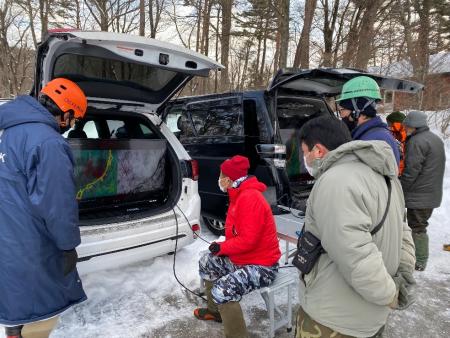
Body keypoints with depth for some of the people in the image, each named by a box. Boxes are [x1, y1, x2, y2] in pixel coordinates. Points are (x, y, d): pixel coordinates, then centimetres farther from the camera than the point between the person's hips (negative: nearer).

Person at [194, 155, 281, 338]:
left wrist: (222, 247, -13)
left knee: (221, 291, -26)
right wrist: (223, 246, -2)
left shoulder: (250, 198, -25)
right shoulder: (240, 195, 9)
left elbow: (248, 240, -28)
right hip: (241, 258, 11)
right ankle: (216, 310, 33)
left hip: (261, 266, -11)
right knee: (206, 262, 17)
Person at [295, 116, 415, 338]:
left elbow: (358, 260, -31)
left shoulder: (335, 182, -26)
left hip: (333, 319, -8)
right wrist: (404, 278, 4)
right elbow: (401, 232, 11)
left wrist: (388, 294, -15)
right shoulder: (382, 176, 6)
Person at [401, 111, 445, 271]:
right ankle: (421, 258, 28)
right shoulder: (436, 139, 13)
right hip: (433, 193, 9)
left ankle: (419, 261, 10)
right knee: (420, 225, 18)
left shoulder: (416, 142, -19)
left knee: (417, 228, 1)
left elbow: (411, 171, -23)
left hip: (419, 195, -9)